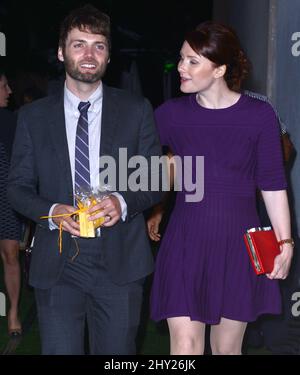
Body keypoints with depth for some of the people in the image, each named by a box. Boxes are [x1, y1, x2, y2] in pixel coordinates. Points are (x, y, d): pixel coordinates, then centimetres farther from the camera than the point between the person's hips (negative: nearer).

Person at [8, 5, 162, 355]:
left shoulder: (136, 110, 3)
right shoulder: (33, 116, 5)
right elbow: (18, 186, 6)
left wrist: (123, 202, -17)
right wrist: (52, 212, -14)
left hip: (119, 262, 0)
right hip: (56, 265, 0)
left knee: (118, 354, 11)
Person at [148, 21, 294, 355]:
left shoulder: (259, 115, -5)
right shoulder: (170, 114, -2)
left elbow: (273, 184, 0)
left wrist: (285, 243, -2)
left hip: (237, 244, 0)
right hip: (186, 242, 0)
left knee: (227, 348, 12)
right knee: (184, 348, -2)